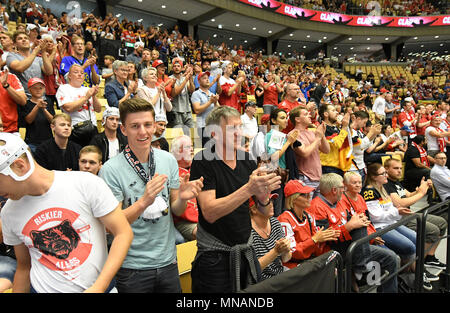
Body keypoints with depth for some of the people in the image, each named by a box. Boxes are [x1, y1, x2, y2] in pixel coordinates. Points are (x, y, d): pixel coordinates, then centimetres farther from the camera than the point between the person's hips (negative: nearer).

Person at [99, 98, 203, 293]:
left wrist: (183, 198, -18)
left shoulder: (168, 160, -2)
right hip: (132, 268, -4)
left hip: (168, 262, 4)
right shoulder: (110, 170, -15)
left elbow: (176, 211, 4)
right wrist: (144, 201, -30)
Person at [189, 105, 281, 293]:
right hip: (215, 255, -5)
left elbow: (263, 202, 5)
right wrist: (248, 189, -32)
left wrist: (264, 190, -18)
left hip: (245, 249, 5)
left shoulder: (246, 158, 3)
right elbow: (209, 212, -24)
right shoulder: (203, 162, -14)